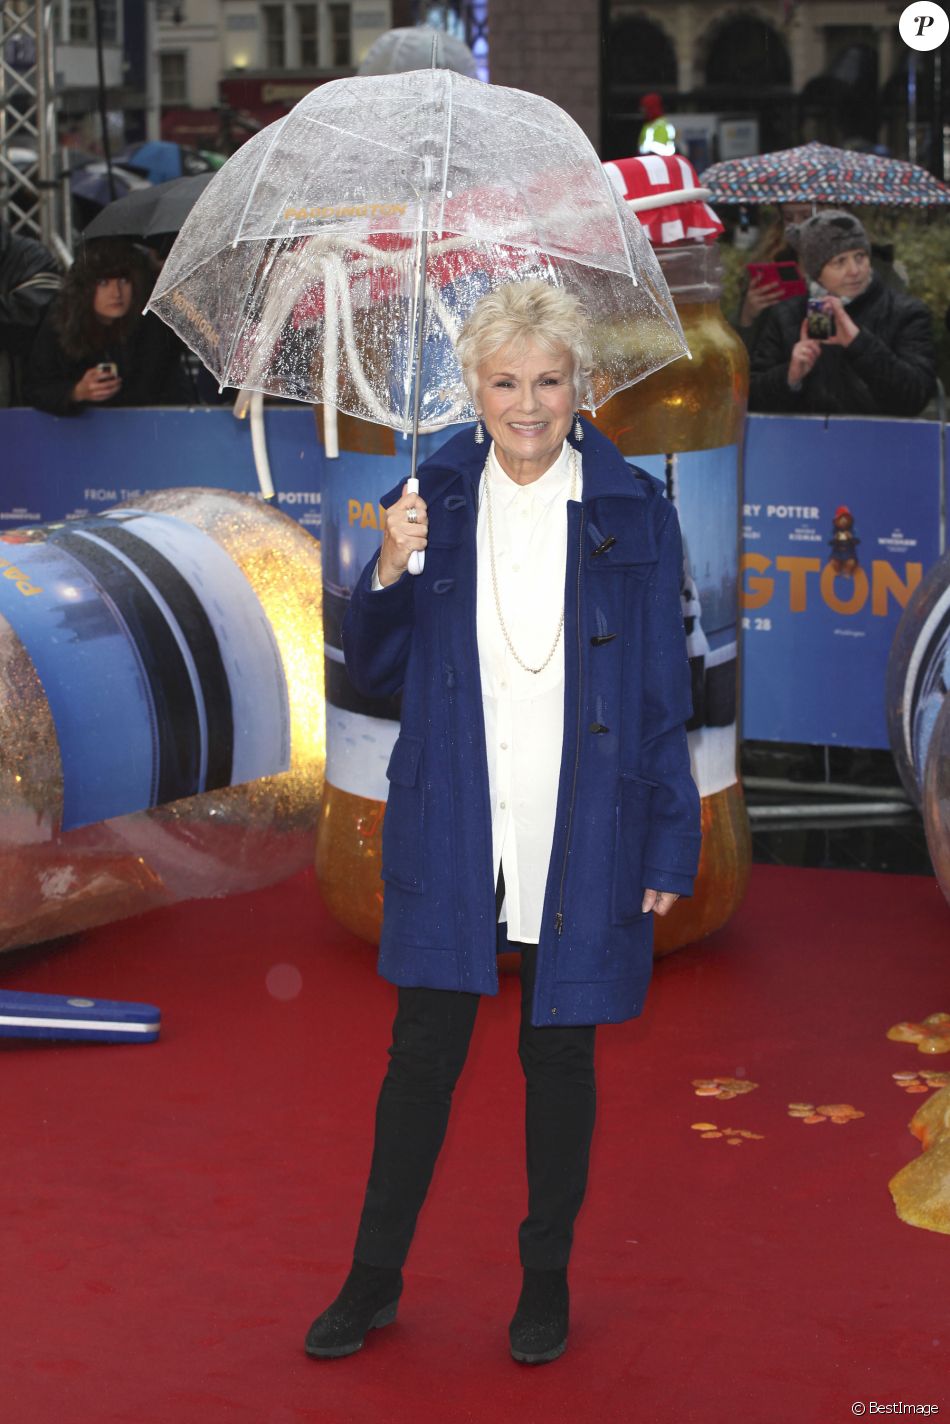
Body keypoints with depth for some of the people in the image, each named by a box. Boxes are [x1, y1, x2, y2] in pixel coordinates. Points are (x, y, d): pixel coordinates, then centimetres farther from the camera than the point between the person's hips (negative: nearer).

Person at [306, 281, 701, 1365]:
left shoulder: (632, 512, -3)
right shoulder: (436, 500, 1)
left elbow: (663, 692, 0)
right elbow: (374, 671, 6)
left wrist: (669, 844, -3)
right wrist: (389, 572, -12)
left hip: (582, 840, -1)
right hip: (453, 833, 1)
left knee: (559, 1055, 10)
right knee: (423, 1051, 7)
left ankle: (546, 1278, 28)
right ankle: (376, 1275, 23)